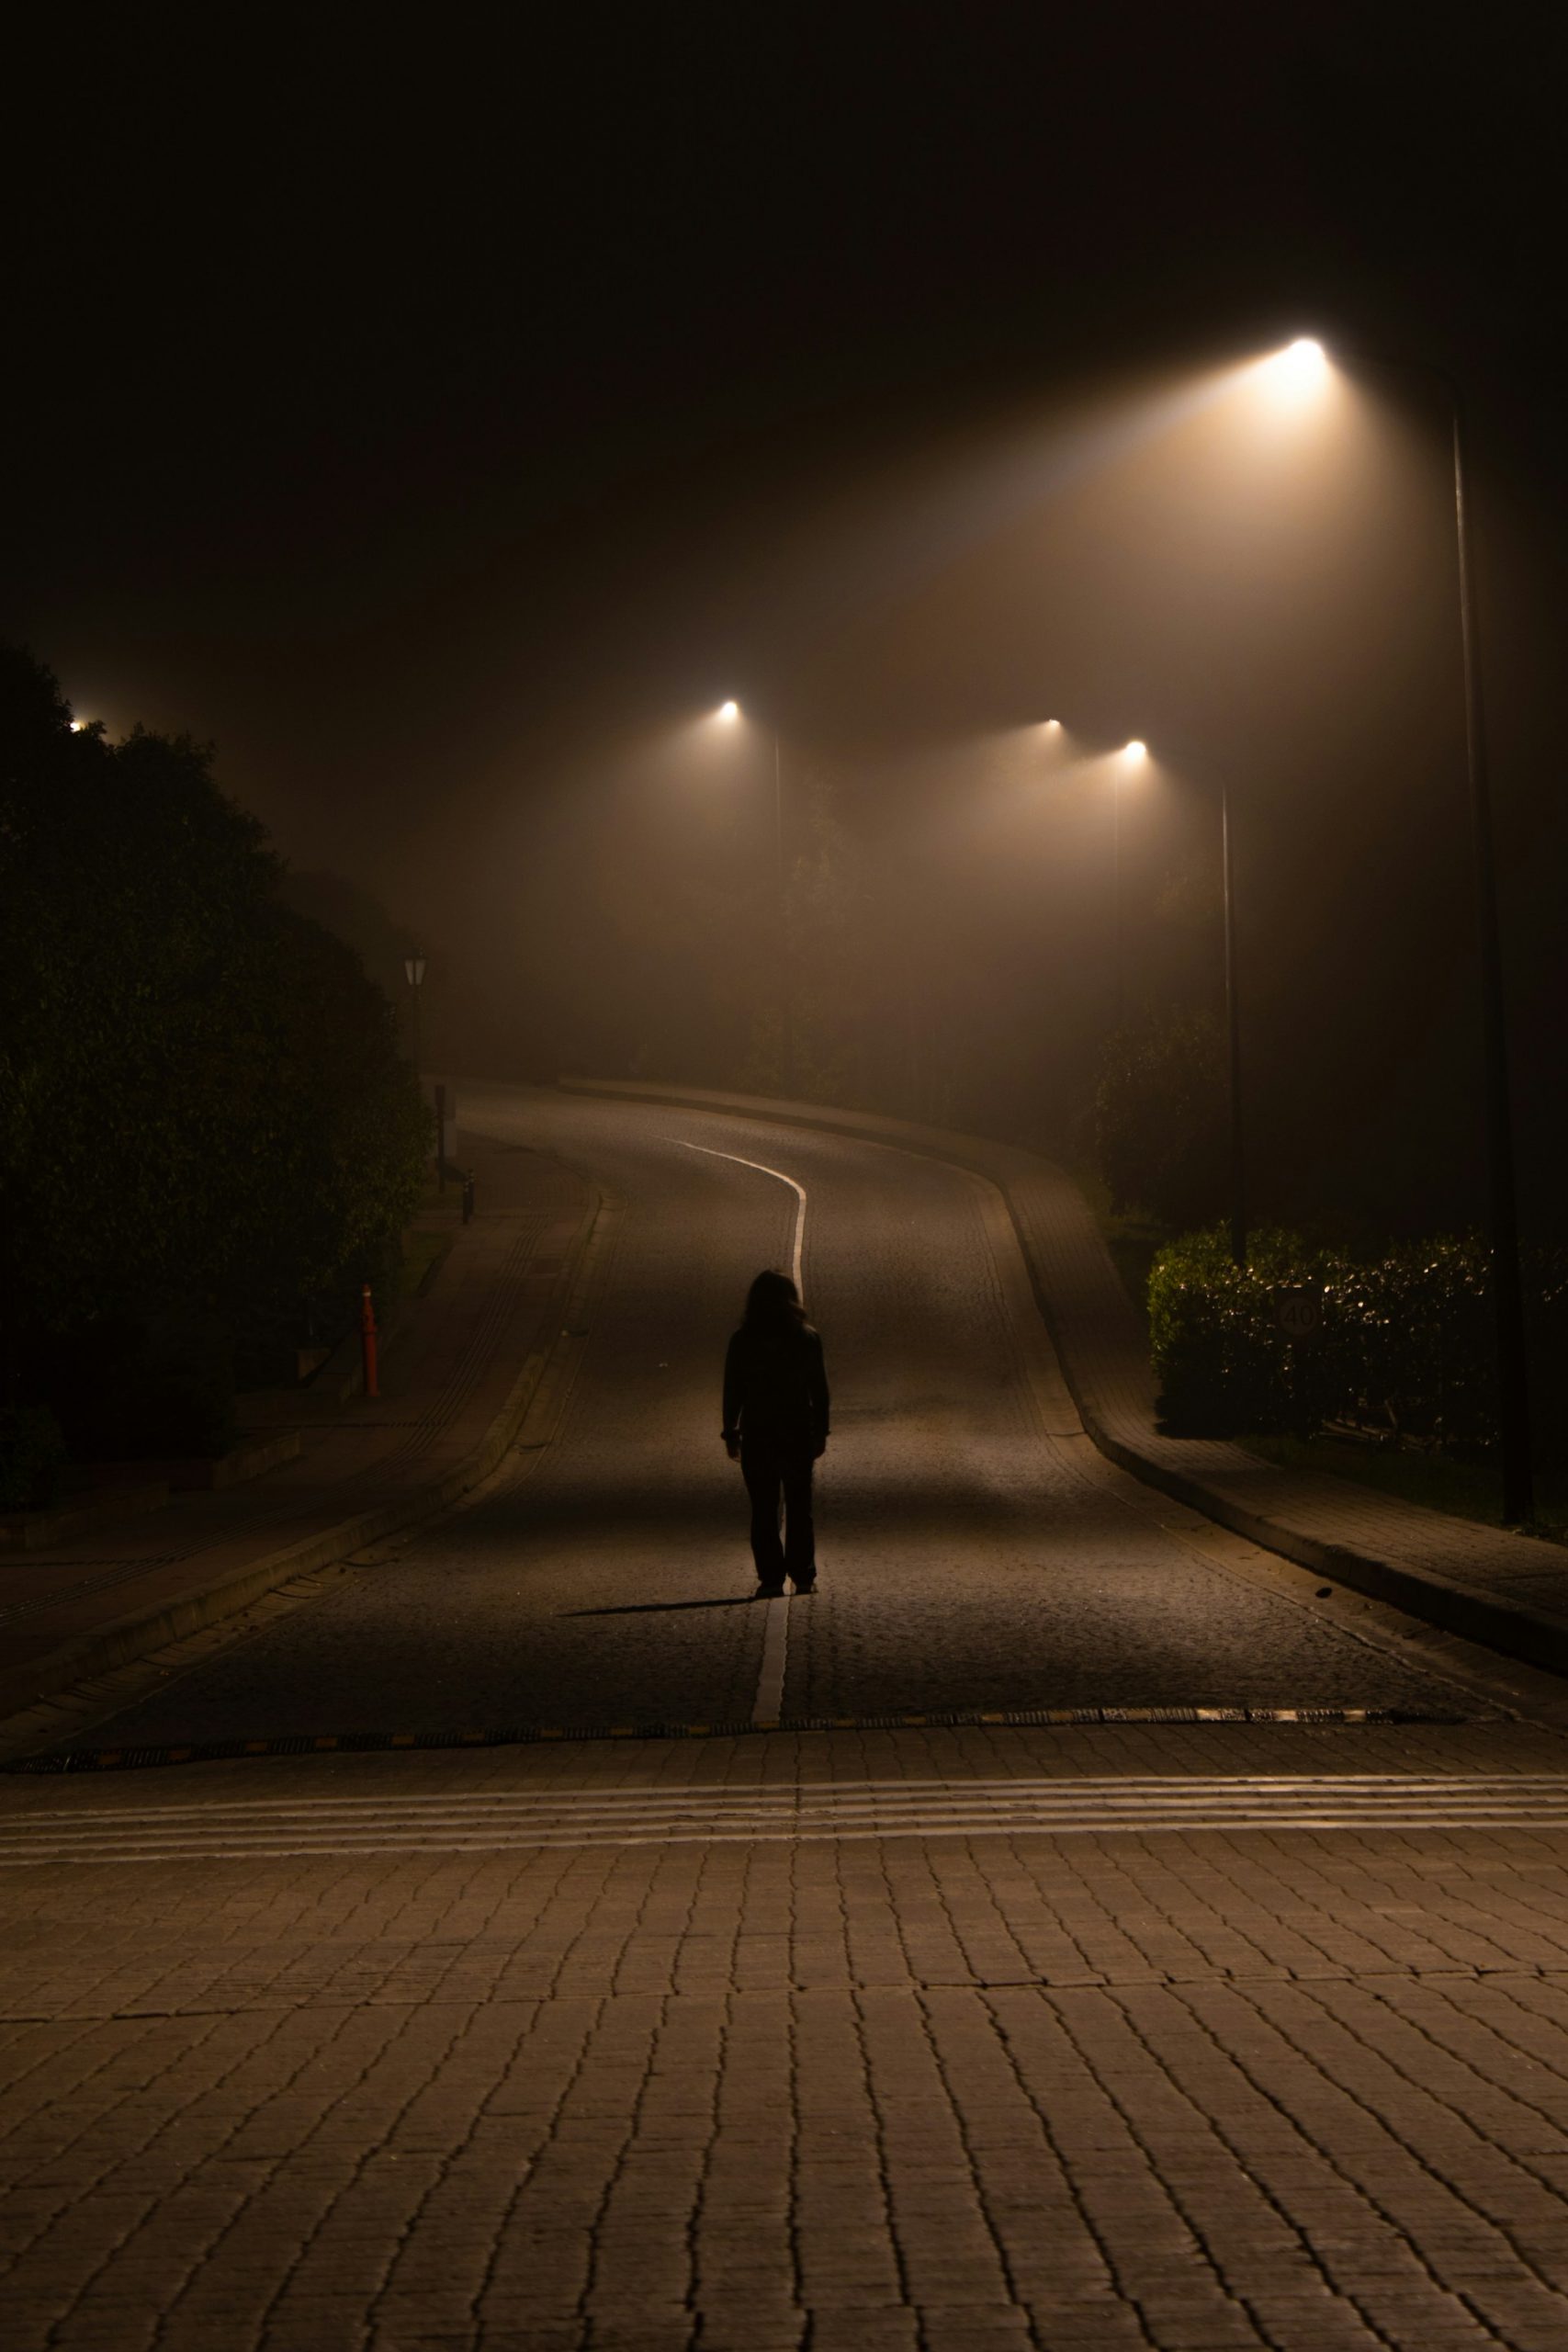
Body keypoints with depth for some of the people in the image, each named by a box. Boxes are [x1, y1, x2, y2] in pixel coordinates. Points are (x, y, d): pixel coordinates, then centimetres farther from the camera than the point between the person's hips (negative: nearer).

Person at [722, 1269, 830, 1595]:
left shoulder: (742, 1342, -5)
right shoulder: (807, 1339, -3)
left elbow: (732, 1392, -3)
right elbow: (819, 1390, 0)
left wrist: (730, 1433, 4)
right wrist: (820, 1431, 8)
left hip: (757, 1435, -1)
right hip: (799, 1433, 1)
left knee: (764, 1511, 6)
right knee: (799, 1509, 11)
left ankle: (771, 1578, 2)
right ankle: (803, 1577, 9)